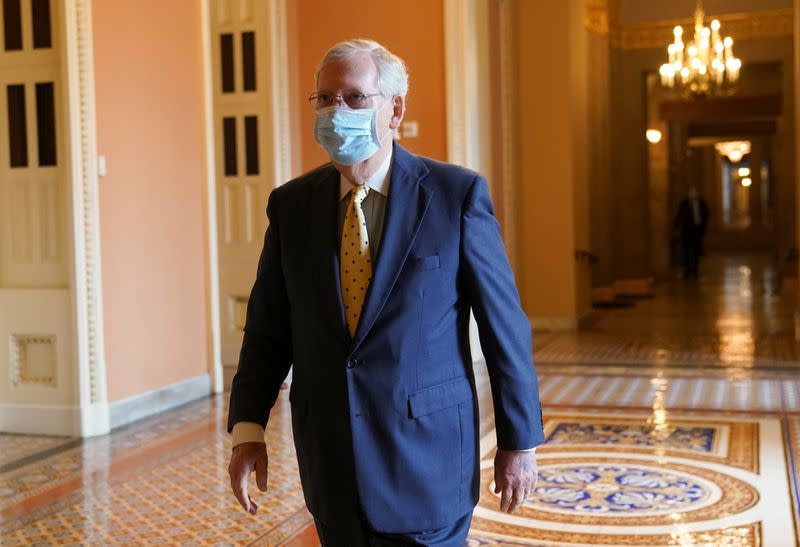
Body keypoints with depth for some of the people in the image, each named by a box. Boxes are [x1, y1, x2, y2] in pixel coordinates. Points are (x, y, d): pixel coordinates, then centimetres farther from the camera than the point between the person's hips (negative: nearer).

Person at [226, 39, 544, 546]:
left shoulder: (456, 193, -8)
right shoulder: (291, 204, 3)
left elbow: (505, 323, -5)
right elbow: (268, 328, 6)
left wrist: (519, 441, -3)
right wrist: (248, 428, -4)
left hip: (426, 454, -3)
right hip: (329, 458, 4)